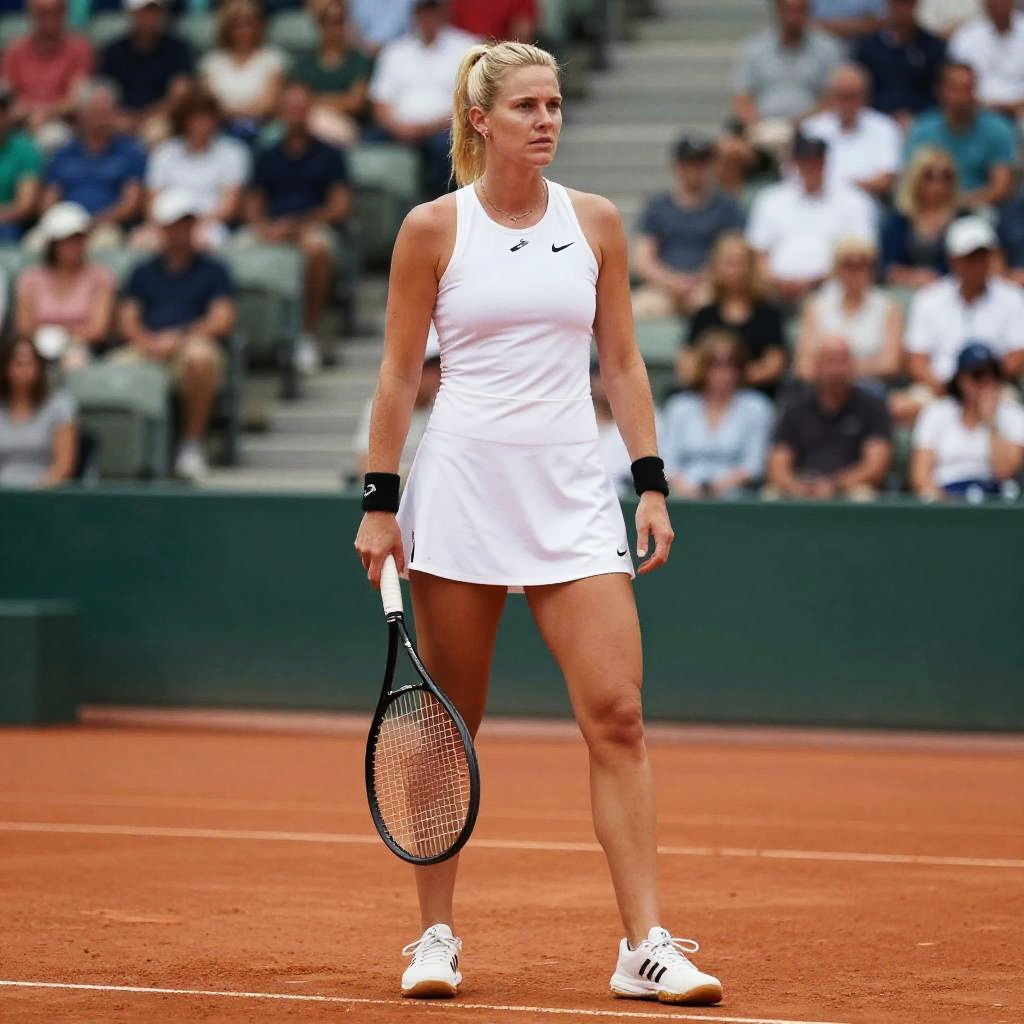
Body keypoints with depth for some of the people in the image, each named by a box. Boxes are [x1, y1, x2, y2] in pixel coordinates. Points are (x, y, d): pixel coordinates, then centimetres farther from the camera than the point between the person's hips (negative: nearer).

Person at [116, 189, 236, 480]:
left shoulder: (212, 271, 17)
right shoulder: (144, 272, 25)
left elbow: (223, 321, 5)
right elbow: (127, 320, 15)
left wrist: (179, 338, -9)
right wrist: (149, 340, -8)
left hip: (192, 345, -2)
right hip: (148, 350, 2)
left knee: (200, 355, -40)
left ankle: (192, 443, -28)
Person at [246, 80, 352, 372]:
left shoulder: (329, 156, 16)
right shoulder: (268, 158, 25)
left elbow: (341, 206, 5)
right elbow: (253, 204, 19)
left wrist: (298, 225, -9)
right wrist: (262, 226, -6)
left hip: (312, 227, -2)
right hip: (271, 232, 2)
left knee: (317, 248, -40)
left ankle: (310, 333, -29)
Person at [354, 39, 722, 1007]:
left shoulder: (595, 222, 7)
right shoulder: (433, 228, 0)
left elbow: (622, 363, 11)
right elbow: (398, 373, 3)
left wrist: (651, 483, 4)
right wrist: (379, 502, -2)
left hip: (572, 492, 2)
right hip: (462, 483, -2)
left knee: (616, 716, -7)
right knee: (449, 726, 4)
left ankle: (645, 946, -7)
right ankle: (436, 937, 16)